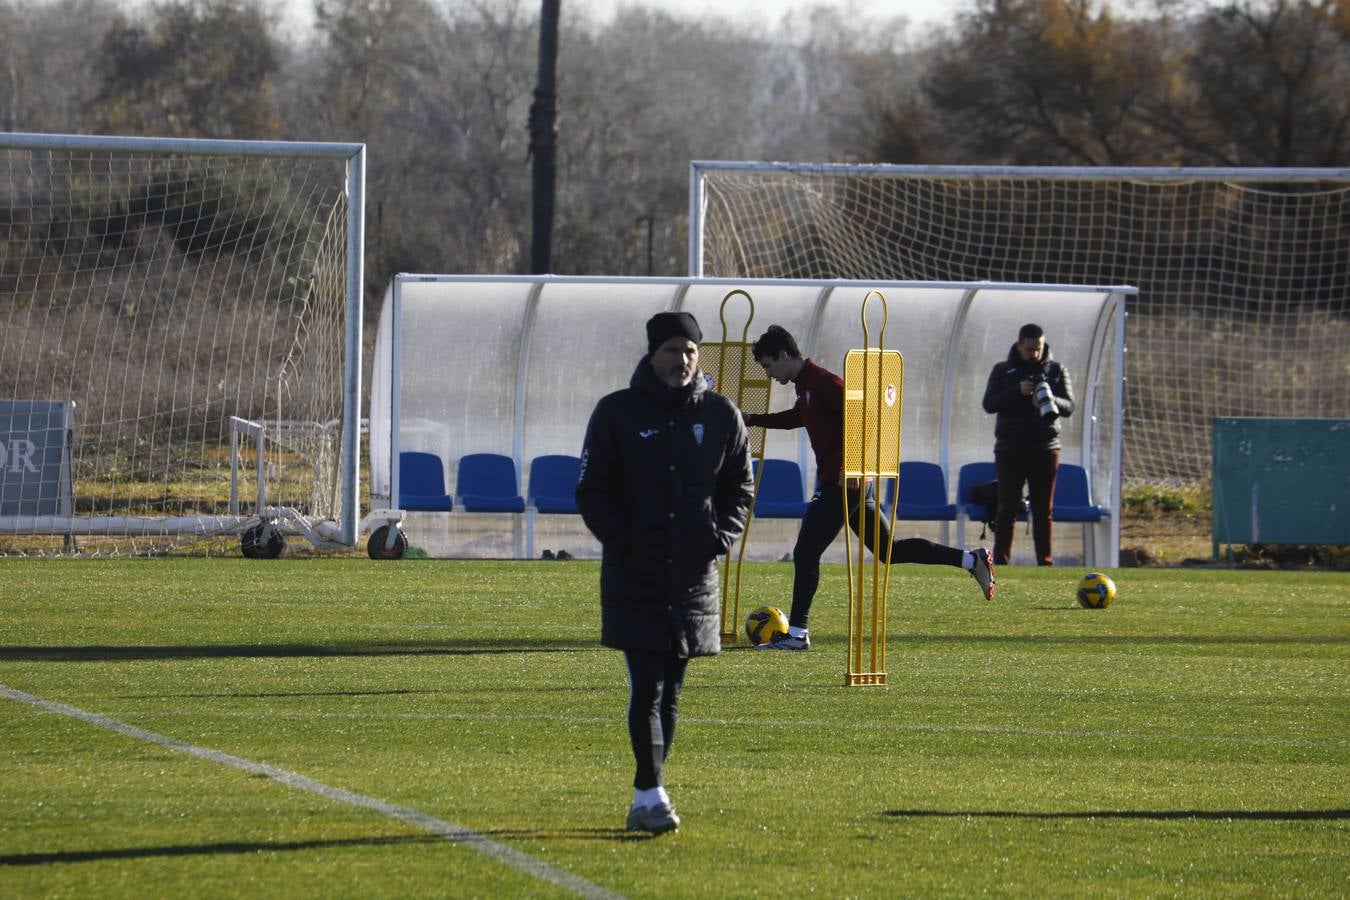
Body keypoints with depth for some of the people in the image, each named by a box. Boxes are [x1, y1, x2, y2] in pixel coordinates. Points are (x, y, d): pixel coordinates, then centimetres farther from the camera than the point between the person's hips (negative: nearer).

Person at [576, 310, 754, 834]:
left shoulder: (721, 416, 6)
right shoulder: (618, 413, -1)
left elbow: (740, 487, 13)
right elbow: (591, 490, 1)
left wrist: (720, 539, -3)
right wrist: (622, 542, -11)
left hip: (695, 576, 3)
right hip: (634, 576, -3)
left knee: (670, 692, 8)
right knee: (646, 688, -10)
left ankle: (645, 800, 14)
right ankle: (652, 796, -13)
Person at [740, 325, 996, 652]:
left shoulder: (821, 382, -15)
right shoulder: (805, 386, 15)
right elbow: (797, 418, 36)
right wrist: (753, 419, 31)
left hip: (842, 482, -10)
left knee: (805, 553, -7)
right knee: (888, 549, 14)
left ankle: (797, 634, -5)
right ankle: (971, 560, 13)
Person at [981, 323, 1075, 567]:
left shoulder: (1056, 371, 8)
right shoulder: (1003, 370, 6)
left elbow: (1069, 407, 1)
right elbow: (989, 404, -3)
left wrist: (1050, 401, -21)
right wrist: (1018, 391, -17)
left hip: (1045, 449, 1)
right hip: (1010, 450, -1)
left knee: (1043, 510, 2)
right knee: (1008, 508, -3)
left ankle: (1045, 561, 4)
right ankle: (1000, 561, -2)